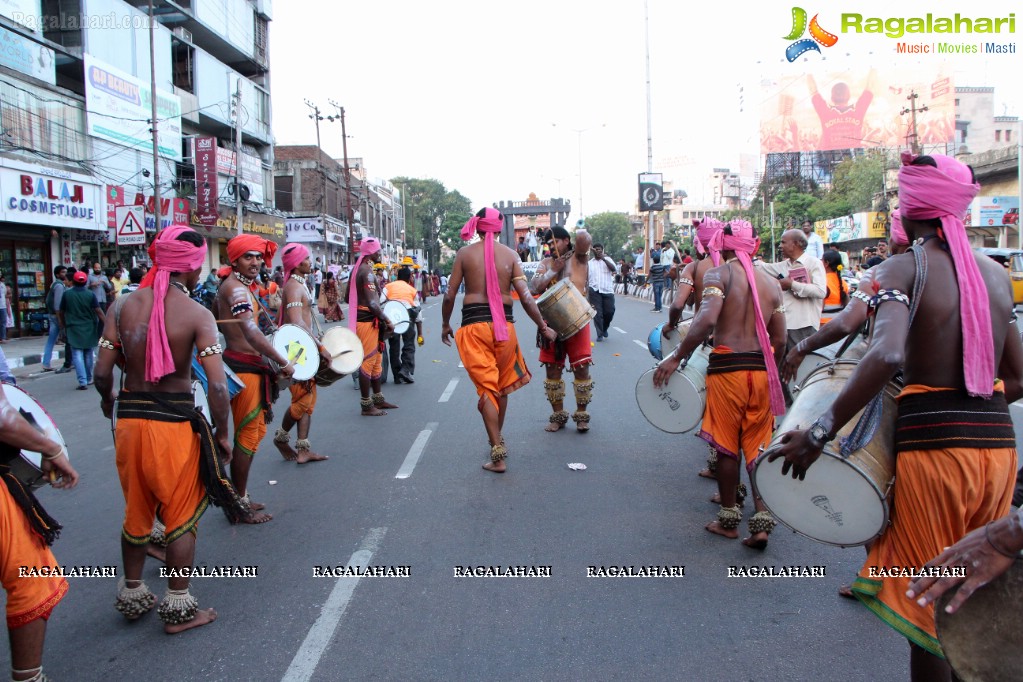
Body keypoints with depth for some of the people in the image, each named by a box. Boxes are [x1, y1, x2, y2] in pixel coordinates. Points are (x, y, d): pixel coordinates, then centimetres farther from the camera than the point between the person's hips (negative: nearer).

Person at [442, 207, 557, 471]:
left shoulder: (464, 253, 1)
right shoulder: (510, 255, 2)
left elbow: (450, 295, 0)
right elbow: (525, 297, -4)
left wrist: (445, 324, 15)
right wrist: (543, 327, 4)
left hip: (474, 324, -1)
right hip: (503, 325, 2)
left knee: (486, 388, 0)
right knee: (502, 386, 20)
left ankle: (498, 454, -4)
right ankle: (497, 439, 37)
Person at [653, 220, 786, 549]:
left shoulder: (718, 274, -5)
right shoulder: (771, 282, 11)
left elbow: (707, 320, -22)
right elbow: (780, 340, 10)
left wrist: (676, 357, -16)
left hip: (727, 365, -4)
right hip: (762, 368, 4)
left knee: (727, 447, 9)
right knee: (758, 447, 11)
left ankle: (728, 520, 21)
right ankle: (762, 521, 5)